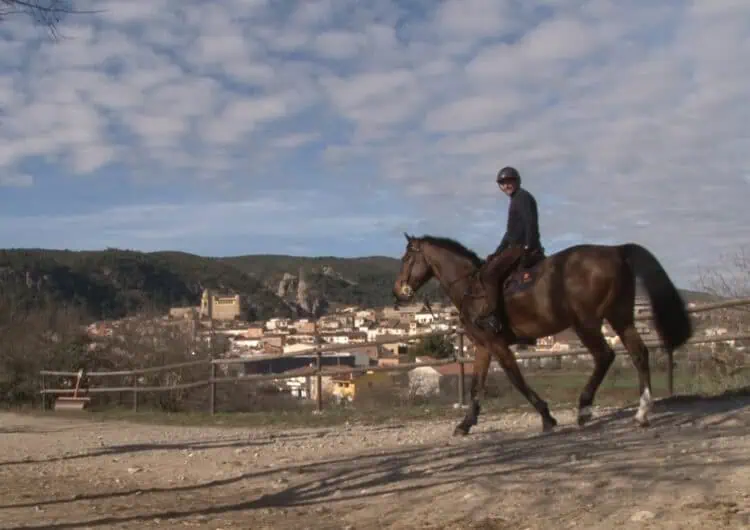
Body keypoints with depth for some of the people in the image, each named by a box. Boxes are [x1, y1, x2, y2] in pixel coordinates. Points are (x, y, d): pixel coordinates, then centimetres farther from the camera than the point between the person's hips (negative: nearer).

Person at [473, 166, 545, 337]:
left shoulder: (523, 197, -5)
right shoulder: (515, 200, 26)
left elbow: (530, 223, -18)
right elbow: (511, 232, 29)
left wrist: (527, 248, -26)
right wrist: (497, 253, 22)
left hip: (524, 249, -11)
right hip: (517, 247, 11)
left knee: (489, 272, -21)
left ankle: (490, 316, -30)